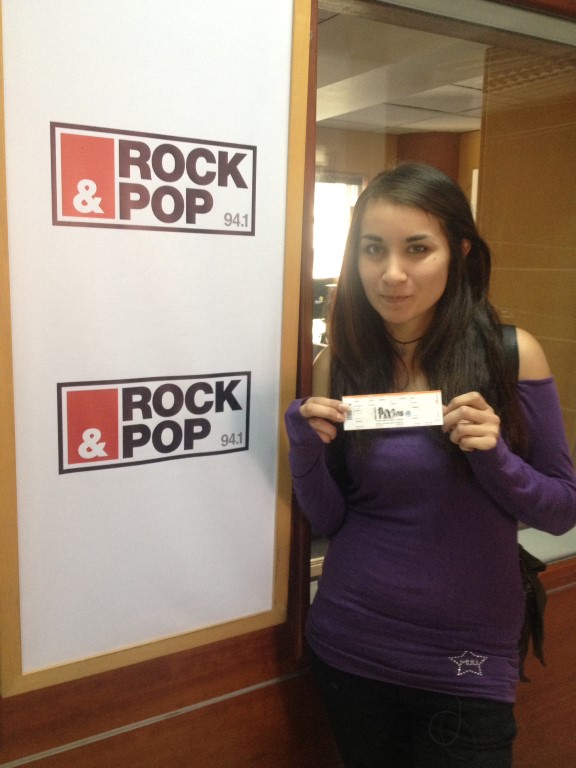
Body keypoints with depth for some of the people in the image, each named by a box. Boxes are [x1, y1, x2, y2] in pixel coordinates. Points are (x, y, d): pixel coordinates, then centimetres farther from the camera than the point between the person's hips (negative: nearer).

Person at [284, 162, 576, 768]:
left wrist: (495, 457, -23)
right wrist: (307, 449, -17)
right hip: (348, 646, 2)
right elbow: (328, 521, 1)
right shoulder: (336, 366, -6)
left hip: (468, 659, -1)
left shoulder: (512, 355, -11)